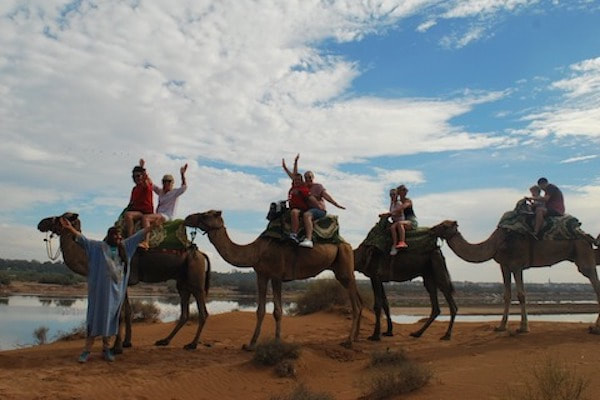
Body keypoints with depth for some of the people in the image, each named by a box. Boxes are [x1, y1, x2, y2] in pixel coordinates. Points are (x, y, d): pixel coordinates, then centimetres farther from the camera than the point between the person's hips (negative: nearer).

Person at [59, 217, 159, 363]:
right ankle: (87, 350, 3)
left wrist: (152, 226, 19)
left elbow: (138, 236, 18)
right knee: (96, 316, -2)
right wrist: (70, 228, -18)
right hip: (101, 288, -4)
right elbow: (83, 239, -6)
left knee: (110, 317, 9)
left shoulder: (124, 246, 12)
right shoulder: (99, 246, 2)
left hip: (117, 289, 4)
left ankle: (106, 349, 16)